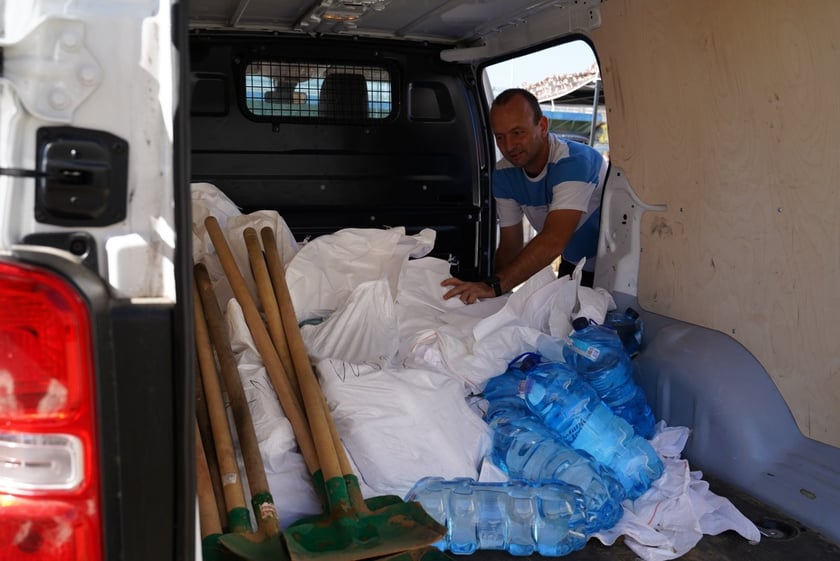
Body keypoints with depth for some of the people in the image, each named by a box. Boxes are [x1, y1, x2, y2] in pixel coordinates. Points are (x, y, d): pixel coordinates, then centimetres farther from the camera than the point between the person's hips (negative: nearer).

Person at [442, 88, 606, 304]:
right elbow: (510, 247, -6)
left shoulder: (574, 162, -30)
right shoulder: (503, 174, -9)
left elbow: (553, 242, -41)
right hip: (572, 265, 6)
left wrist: (494, 285, -49)